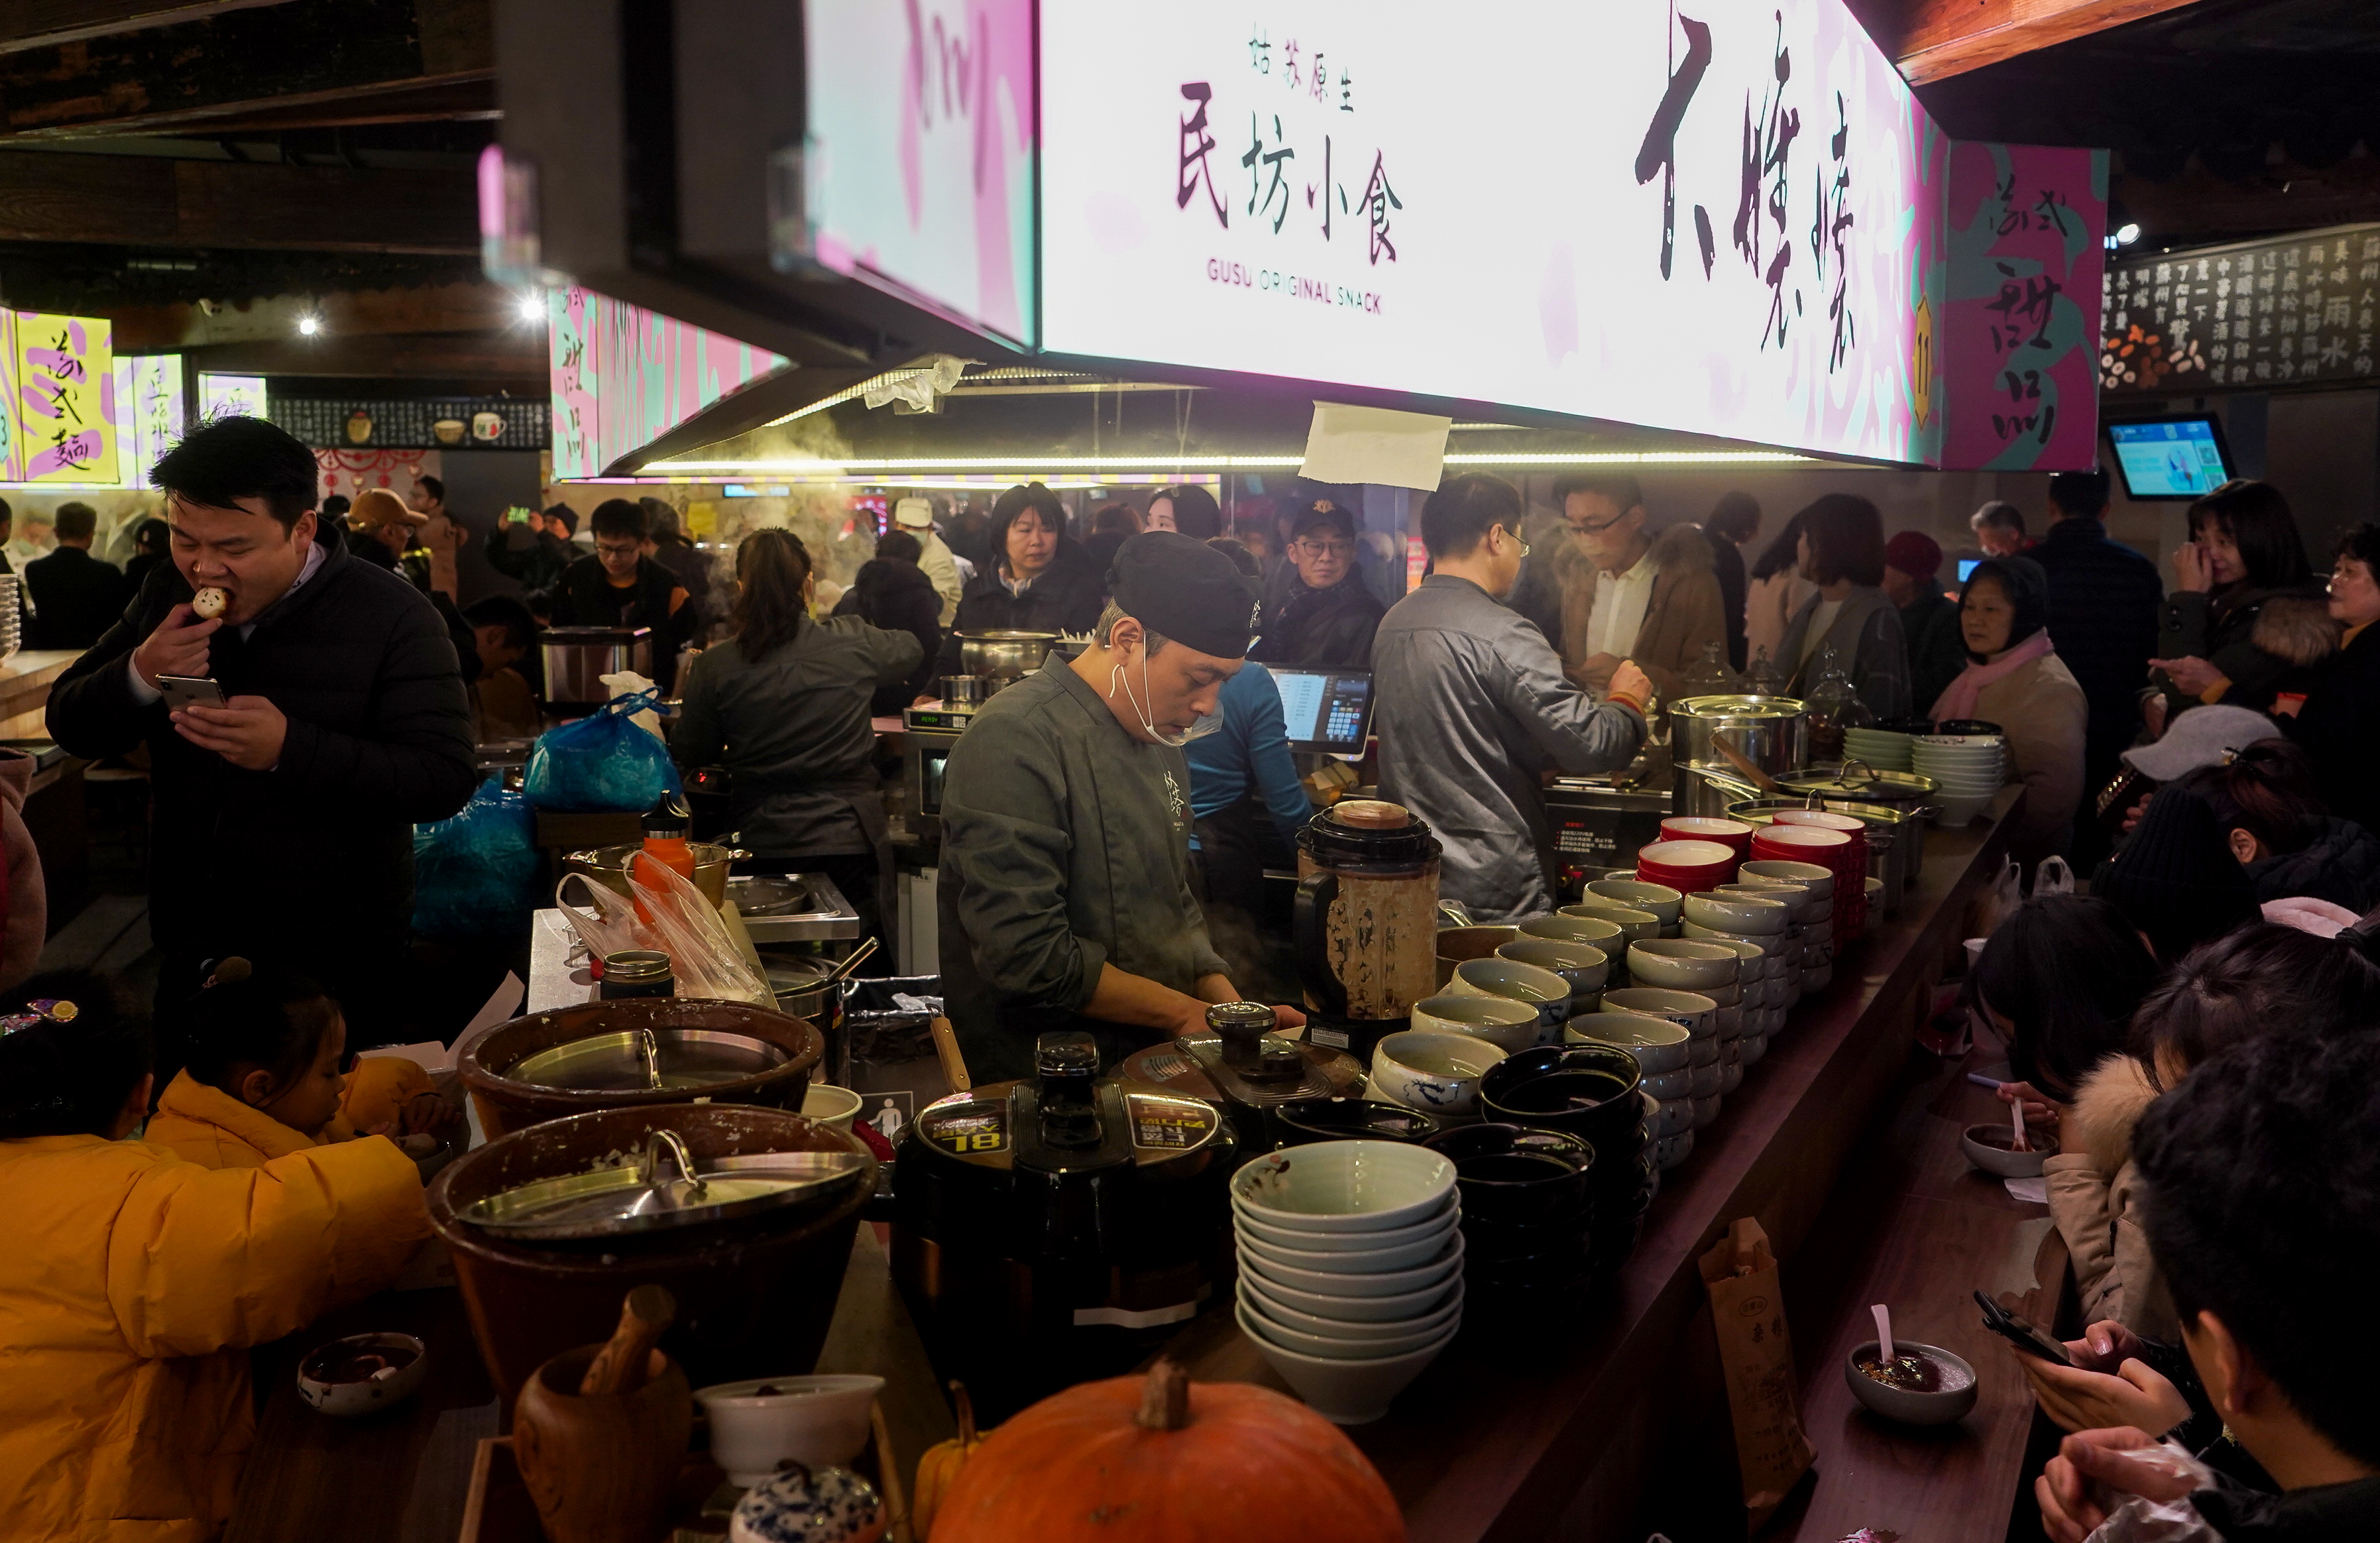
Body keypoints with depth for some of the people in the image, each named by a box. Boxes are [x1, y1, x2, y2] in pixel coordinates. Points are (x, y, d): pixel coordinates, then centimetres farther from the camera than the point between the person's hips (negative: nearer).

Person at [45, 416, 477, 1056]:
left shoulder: (391, 615, -14)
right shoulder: (166, 596, 3)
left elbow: (448, 780, -21)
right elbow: (71, 726, 6)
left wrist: (291, 749, -33)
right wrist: (139, 676, -16)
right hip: (191, 948, 5)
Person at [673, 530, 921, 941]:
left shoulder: (714, 666, -8)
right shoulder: (853, 643, -6)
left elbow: (689, 755, 6)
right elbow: (911, 650, 18)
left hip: (763, 844, 0)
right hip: (849, 838, 0)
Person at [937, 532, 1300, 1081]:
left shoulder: (1159, 738, 13)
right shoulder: (1014, 743, -17)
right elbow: (1028, 960, -21)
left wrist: (1232, 1008, 4)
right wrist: (1186, 1013, -13)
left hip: (1152, 1067, 8)